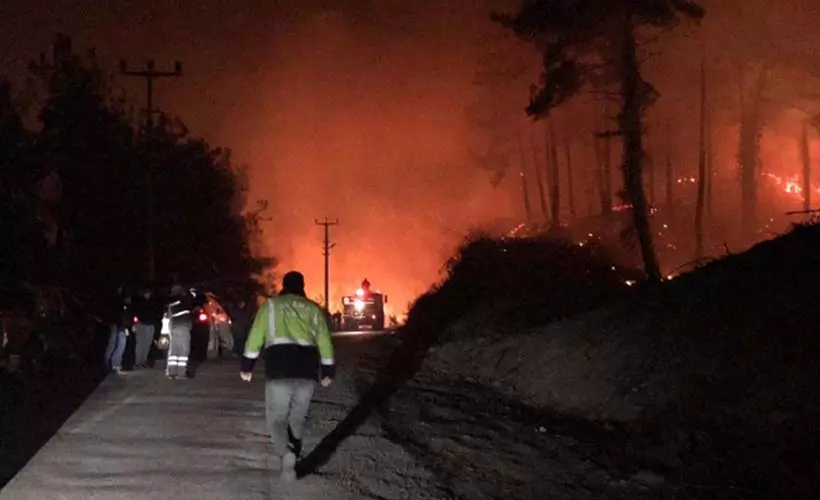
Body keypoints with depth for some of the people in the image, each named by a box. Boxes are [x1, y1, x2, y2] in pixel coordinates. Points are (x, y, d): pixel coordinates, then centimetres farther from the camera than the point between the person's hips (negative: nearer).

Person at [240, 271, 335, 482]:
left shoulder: (271, 304, 10)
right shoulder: (313, 308, 15)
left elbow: (255, 336, 5)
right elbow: (325, 341, 14)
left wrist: (247, 366, 8)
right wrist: (328, 370, 20)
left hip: (280, 366, -2)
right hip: (307, 367, 2)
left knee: (277, 415, 4)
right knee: (297, 417, 15)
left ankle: (284, 452, -22)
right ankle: (290, 460, 9)